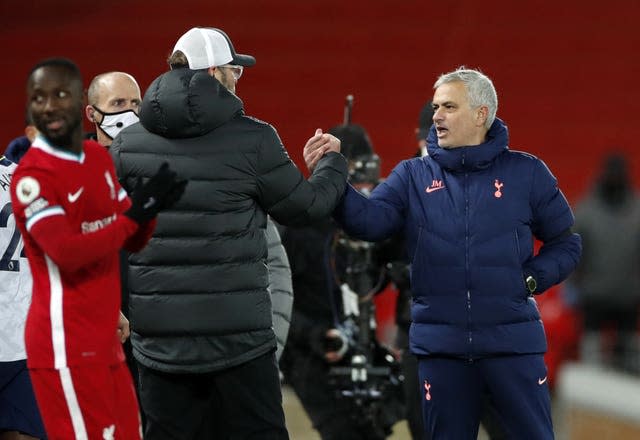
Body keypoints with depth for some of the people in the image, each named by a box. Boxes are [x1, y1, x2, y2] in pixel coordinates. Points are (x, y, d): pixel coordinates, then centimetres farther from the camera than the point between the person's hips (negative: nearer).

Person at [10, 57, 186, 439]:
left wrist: (150, 208, -5)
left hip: (104, 339, 9)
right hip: (65, 345, -9)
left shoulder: (100, 158, 12)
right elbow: (66, 252, -26)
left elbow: (134, 241, 17)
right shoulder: (32, 176, -14)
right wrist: (134, 214, -21)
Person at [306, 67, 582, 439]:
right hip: (441, 345, 1)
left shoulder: (526, 173, 5)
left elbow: (566, 244, 11)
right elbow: (369, 221, -9)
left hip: (512, 340, -1)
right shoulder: (413, 177, 7)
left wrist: (531, 280, -6)